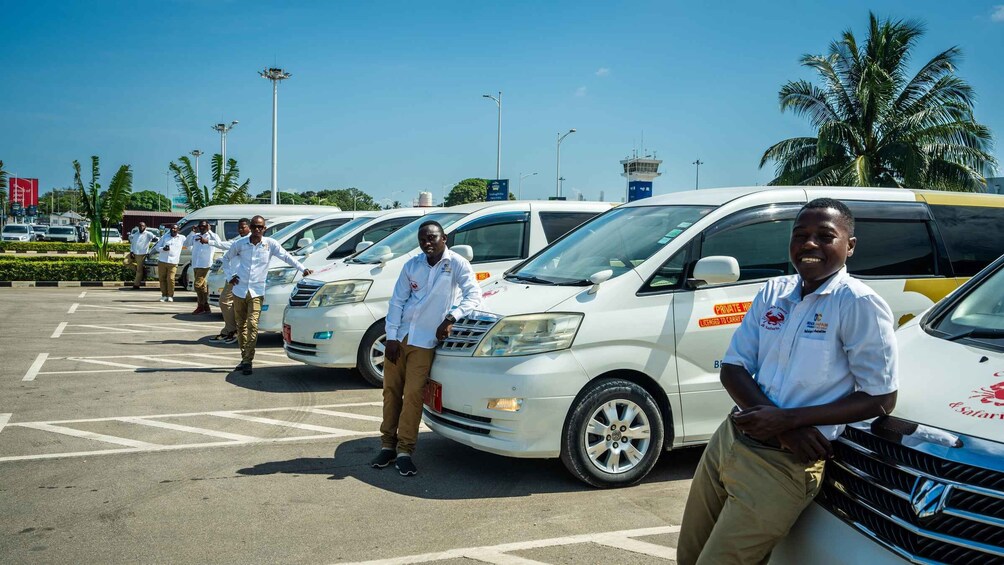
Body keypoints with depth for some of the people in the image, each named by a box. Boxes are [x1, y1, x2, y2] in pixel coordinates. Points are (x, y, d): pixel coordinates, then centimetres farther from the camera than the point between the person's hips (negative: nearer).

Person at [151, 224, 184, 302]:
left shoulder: (181, 238, 10)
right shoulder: (165, 237, 12)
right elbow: (157, 247, 11)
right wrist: (163, 249, -10)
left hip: (173, 263, -2)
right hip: (162, 262, 2)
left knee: (170, 279, -14)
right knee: (162, 279, 2)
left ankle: (170, 296, -1)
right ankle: (164, 295, 13)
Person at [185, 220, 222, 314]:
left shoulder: (211, 235, -1)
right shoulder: (195, 236, 13)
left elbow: (218, 242, -20)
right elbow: (186, 244, 7)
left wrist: (209, 231, -21)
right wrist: (192, 232, -1)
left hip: (204, 264, -6)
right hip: (195, 264, 6)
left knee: (198, 285, -13)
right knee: (202, 285, 10)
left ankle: (201, 306, -3)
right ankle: (206, 307, 16)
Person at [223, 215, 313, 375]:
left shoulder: (270, 244, -2)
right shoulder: (240, 244, 2)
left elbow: (287, 257, -4)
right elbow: (226, 259, 17)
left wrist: (303, 269, -16)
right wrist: (230, 276, 6)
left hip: (257, 291, -2)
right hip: (239, 290, 3)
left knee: (252, 325, -13)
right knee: (241, 326, 9)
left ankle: (248, 361, -11)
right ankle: (244, 358, 20)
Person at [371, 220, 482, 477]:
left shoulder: (456, 264, -5)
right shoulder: (412, 265, 5)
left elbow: (473, 295, -10)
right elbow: (397, 301, 5)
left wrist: (451, 317, -23)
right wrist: (391, 336, -2)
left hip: (425, 341, -4)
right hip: (399, 337, 4)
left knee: (413, 395, -7)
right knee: (391, 391, 7)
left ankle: (404, 451, 2)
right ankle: (387, 445, 18)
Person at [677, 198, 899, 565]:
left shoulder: (859, 304, -13)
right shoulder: (773, 293, 6)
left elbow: (881, 399, -12)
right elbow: (732, 369, 4)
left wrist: (787, 420, -19)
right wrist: (779, 424, -14)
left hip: (783, 465, -6)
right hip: (727, 439, 7)